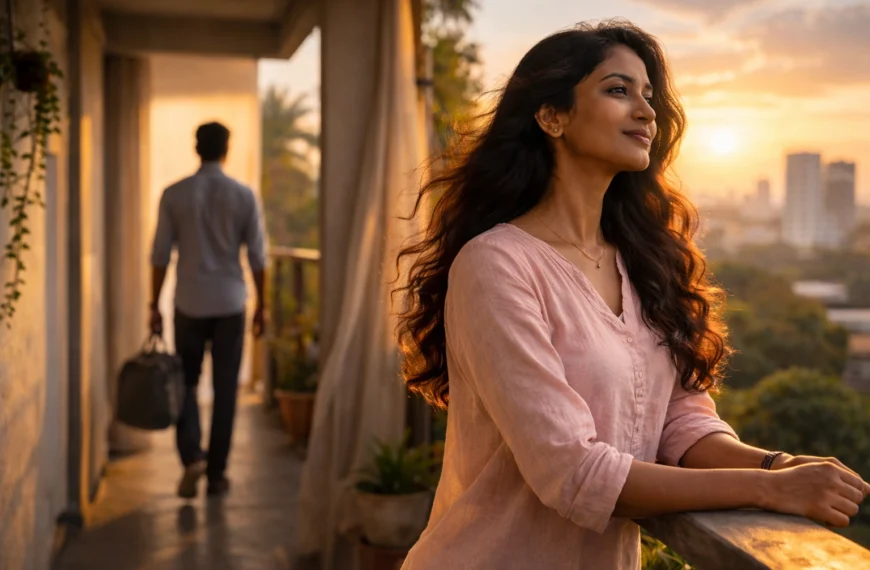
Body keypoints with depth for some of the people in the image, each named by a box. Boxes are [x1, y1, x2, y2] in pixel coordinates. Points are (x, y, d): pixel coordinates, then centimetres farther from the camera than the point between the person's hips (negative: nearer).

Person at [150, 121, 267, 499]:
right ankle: (216, 473, 12)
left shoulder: (174, 194, -3)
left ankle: (192, 456, -4)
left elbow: (160, 254, -2)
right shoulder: (244, 195, -3)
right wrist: (261, 305, 9)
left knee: (185, 383, 14)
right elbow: (257, 256, -1)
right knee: (225, 389, 8)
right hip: (230, 304, 0)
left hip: (189, 304, 0)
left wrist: (154, 305, 6)